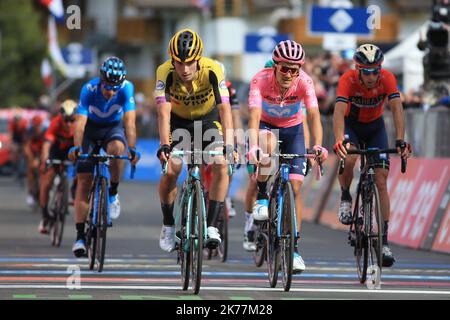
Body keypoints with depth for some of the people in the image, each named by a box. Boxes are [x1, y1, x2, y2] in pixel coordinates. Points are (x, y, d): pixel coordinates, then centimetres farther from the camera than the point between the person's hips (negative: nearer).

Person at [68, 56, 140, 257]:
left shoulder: (126, 88, -28)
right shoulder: (89, 90, -29)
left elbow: (130, 122, -35)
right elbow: (80, 122, -35)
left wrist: (132, 149, -48)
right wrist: (76, 147, -51)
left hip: (113, 127, 0)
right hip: (91, 128, 0)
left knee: (117, 148, -36)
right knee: (84, 180, -9)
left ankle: (113, 193, -11)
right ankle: (80, 236, -6)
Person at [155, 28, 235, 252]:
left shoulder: (212, 71, -31)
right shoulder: (165, 72, -30)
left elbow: (224, 109, -38)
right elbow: (164, 112, -38)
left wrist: (229, 145, -50)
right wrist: (164, 145, -52)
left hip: (208, 119, 0)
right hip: (179, 121, 0)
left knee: (221, 166, -21)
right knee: (170, 171, -16)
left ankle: (212, 226, -14)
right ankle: (168, 225, 6)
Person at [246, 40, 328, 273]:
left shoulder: (304, 82, -28)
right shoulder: (261, 80, -31)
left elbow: (314, 115, -36)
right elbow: (254, 116, -41)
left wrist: (317, 145, -53)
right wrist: (253, 146, -57)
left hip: (293, 129, 1)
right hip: (266, 126, -1)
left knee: (295, 186, -9)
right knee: (267, 144, -39)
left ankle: (294, 247, -2)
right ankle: (261, 197, -17)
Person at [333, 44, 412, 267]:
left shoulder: (387, 79, -27)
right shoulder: (348, 80, -31)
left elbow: (397, 109, -36)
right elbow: (339, 112, -42)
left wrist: (400, 141, -50)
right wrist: (339, 140, -59)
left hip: (375, 126, 1)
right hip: (351, 124, -1)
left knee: (381, 180, -10)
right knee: (348, 159, -33)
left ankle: (384, 241, -9)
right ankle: (345, 198, -1)